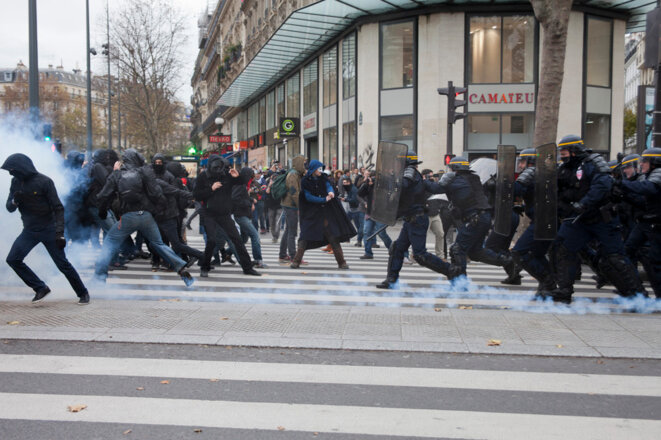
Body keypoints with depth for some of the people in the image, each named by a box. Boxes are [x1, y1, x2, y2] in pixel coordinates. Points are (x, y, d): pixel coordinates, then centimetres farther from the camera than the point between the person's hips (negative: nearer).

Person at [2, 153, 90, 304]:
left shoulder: (44, 182, -14)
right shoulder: (16, 182, 4)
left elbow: (58, 208, -15)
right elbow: (9, 208, 8)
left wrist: (59, 233, -23)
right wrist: (14, 201, -17)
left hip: (48, 229, -6)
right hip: (29, 231, 6)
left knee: (63, 264, -4)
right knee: (13, 259, -5)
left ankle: (83, 293, 10)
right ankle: (41, 288, 7)